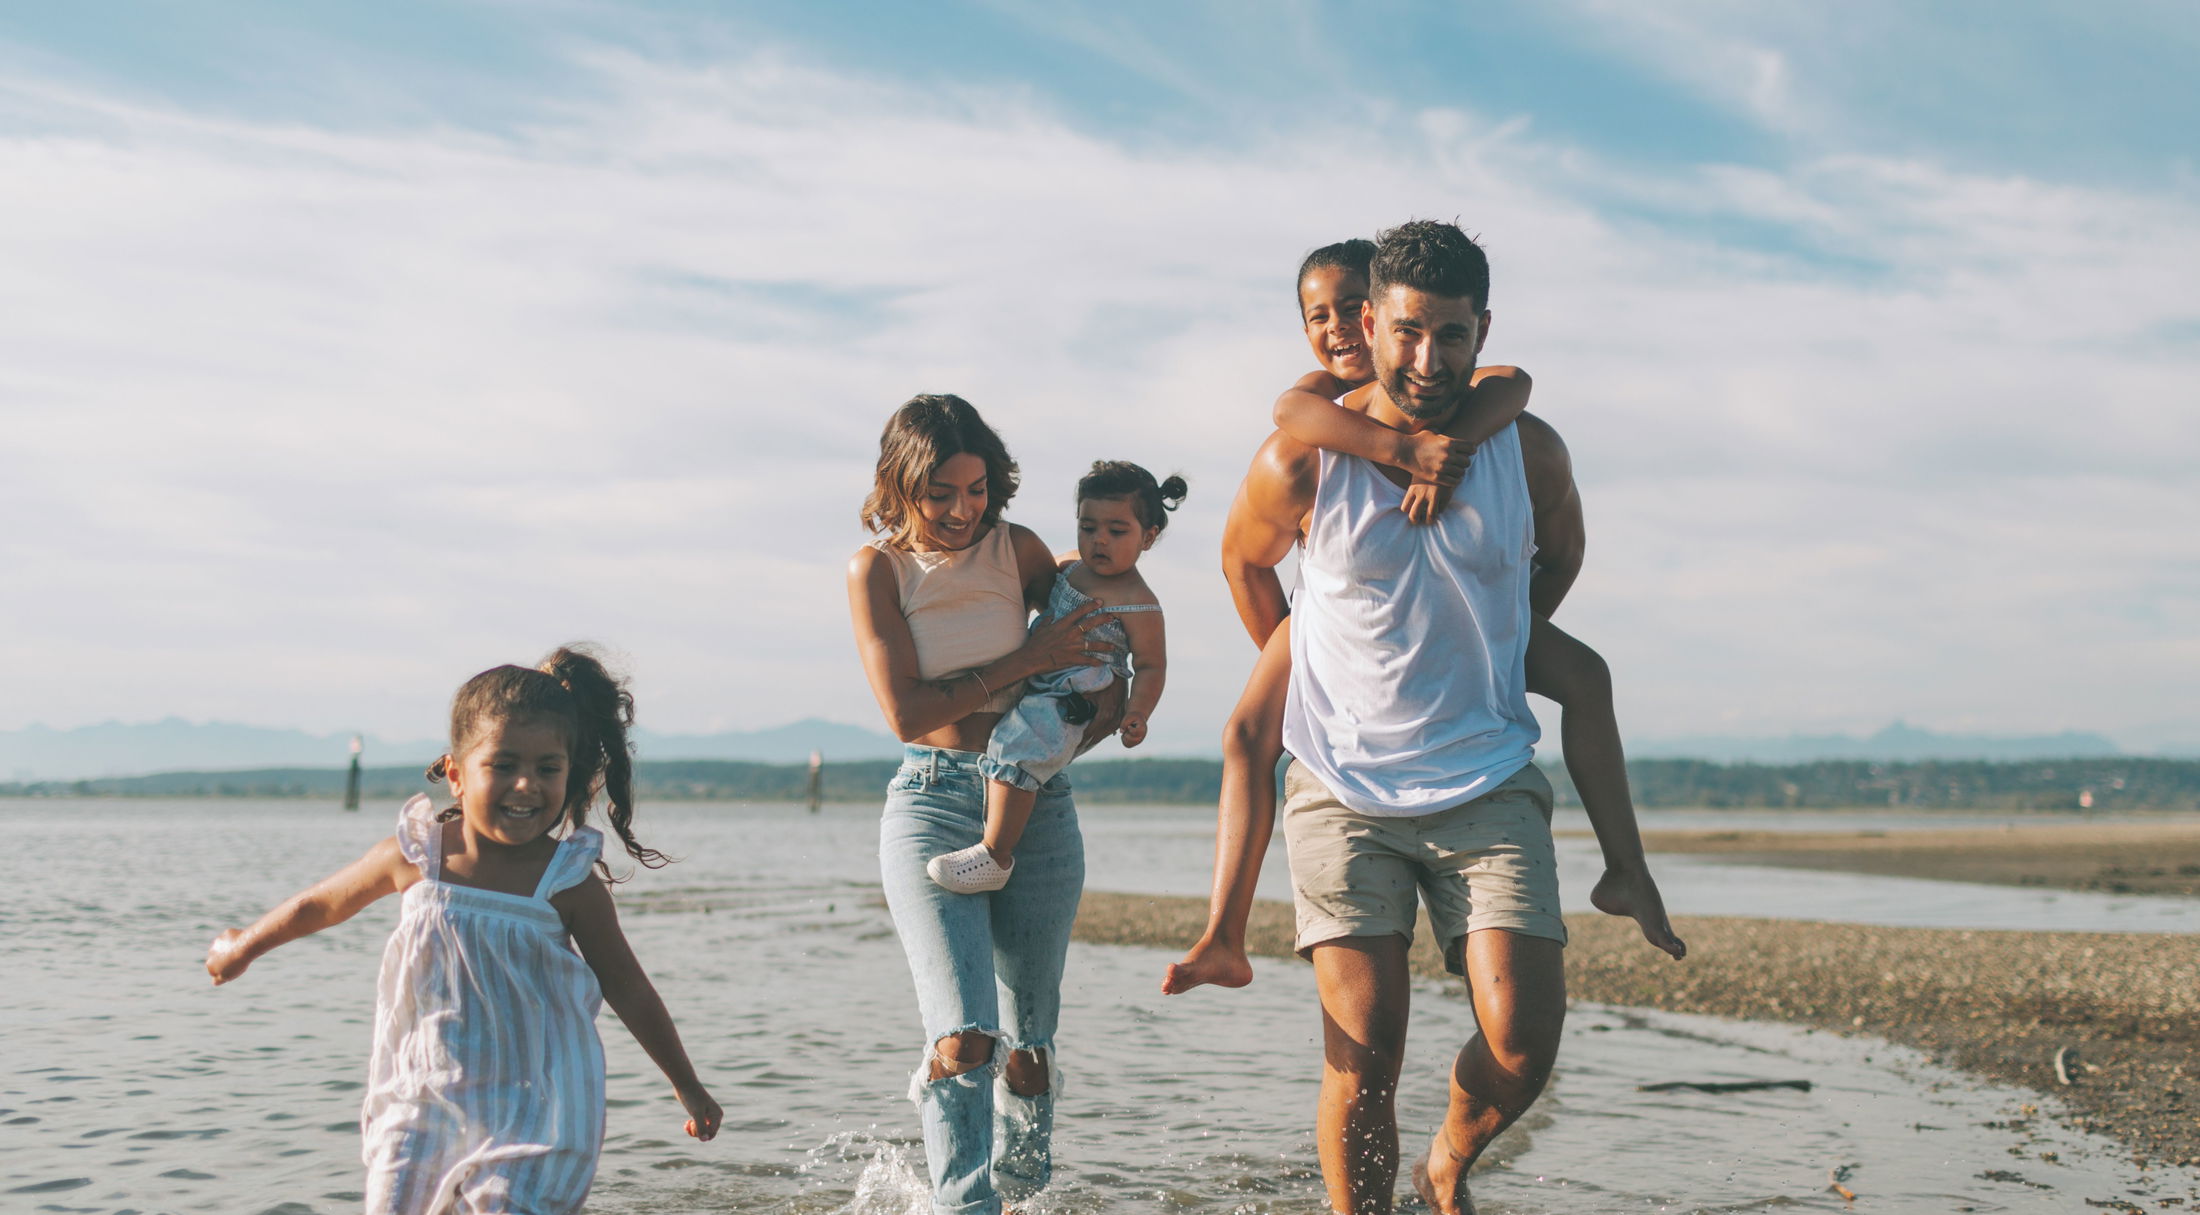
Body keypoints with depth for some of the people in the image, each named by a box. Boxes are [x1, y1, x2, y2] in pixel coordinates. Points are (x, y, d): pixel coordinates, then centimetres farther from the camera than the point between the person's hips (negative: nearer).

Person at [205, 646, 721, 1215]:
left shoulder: (567, 881, -12)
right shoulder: (417, 856, -7)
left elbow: (628, 988, 0)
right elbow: (323, 903, 13)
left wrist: (686, 1084, 6)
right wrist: (245, 946, 28)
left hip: (533, 1112, -3)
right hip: (423, 1099, 3)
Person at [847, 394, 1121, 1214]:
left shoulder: (1018, 549, 1)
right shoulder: (876, 568, -5)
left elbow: (1081, 629, 19)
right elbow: (907, 713, -11)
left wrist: (1111, 685, -3)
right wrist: (1031, 659, -13)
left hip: (1035, 804, 2)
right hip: (931, 804, -2)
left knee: (1028, 1046, 9)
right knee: (962, 1037, -19)